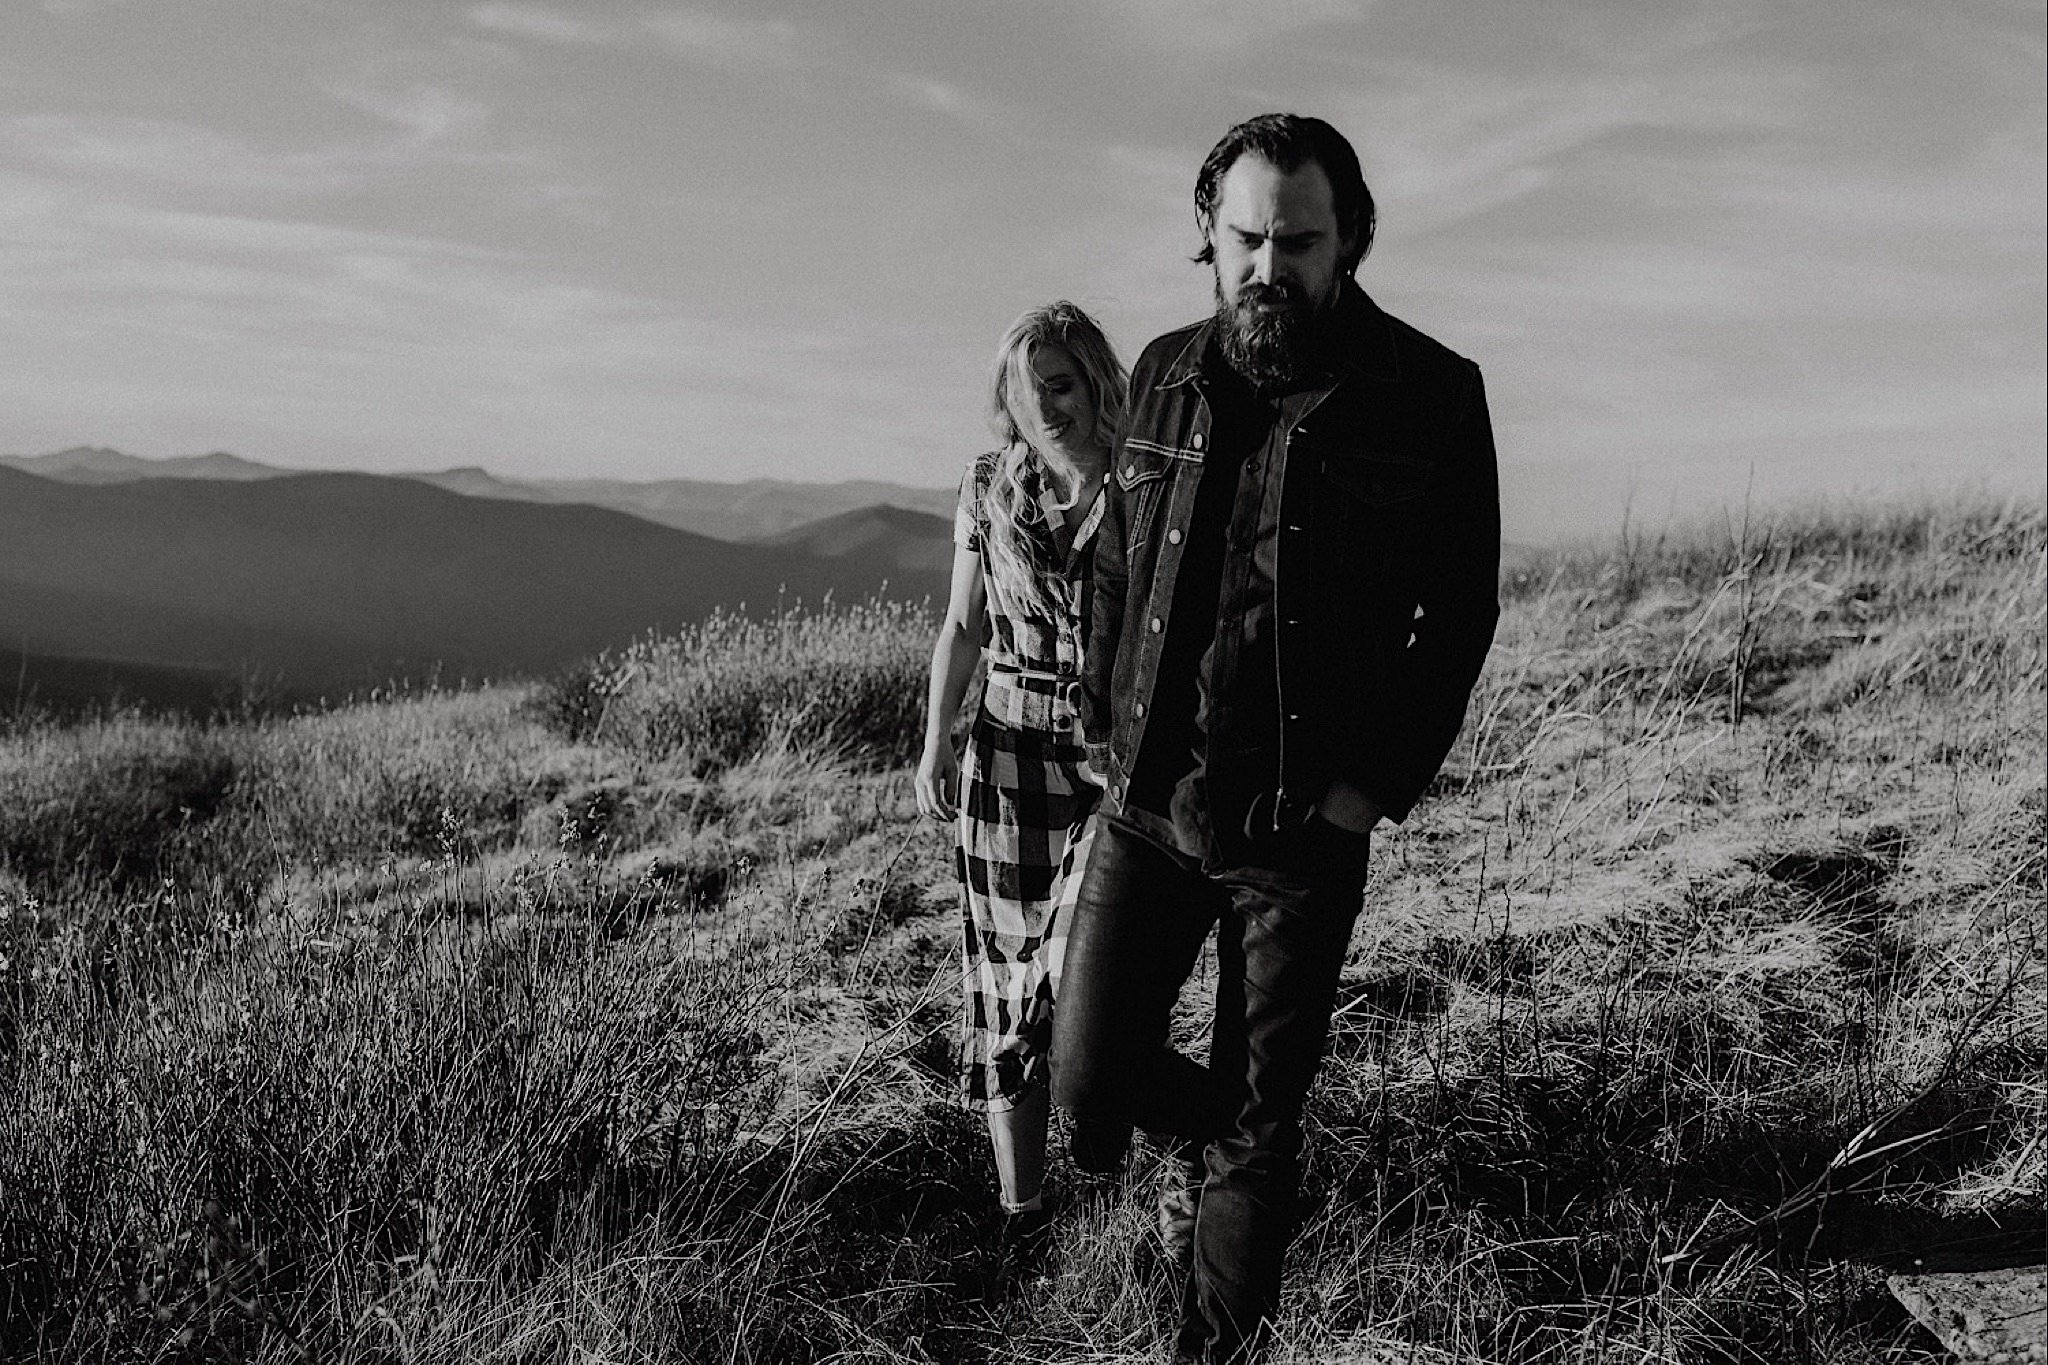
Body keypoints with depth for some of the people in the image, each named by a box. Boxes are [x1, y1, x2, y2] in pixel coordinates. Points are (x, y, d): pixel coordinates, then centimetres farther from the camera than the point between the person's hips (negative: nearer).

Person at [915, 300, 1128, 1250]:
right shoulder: (989, 490, 3)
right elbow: (962, 627, 10)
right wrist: (935, 740, -1)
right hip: (1009, 759, 3)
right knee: (1007, 986, 7)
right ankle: (1020, 1216, 21)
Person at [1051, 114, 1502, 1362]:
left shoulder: (1432, 397, -6)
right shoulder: (1169, 377, 5)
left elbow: (1460, 612, -2)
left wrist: (1380, 783, -9)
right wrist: (1107, 727, 6)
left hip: (1305, 832, -3)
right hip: (1151, 805, 3)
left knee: (1260, 1128, 6)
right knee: (1093, 1076, 4)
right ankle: (1195, 1133, 38)